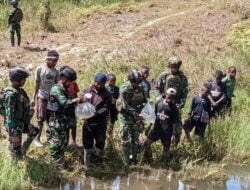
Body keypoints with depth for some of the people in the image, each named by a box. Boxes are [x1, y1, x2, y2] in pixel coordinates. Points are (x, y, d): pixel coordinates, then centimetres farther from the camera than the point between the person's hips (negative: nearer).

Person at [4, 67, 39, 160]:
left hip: (22, 123, 9)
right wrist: (14, 134, -28)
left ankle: (23, 150, 39)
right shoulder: (11, 94, -26)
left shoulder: (19, 90, 3)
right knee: (16, 154, 2)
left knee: (34, 131, 30)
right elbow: (9, 116, -28)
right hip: (15, 126, -9)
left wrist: (28, 123, 17)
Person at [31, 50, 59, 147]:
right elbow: (37, 84, -2)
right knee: (40, 119, -1)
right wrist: (34, 97, -3)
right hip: (42, 97, -3)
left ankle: (49, 138, 22)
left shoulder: (56, 72, 2)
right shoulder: (40, 69, -6)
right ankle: (37, 139, 9)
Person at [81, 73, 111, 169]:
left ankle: (98, 159, 30)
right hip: (88, 122, 1)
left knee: (100, 142, 8)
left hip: (101, 122, -1)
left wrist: (97, 113, -27)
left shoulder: (107, 94, -1)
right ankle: (88, 163, 18)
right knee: (87, 143, 6)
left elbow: (106, 108, -10)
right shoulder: (87, 91, 4)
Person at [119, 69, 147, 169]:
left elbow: (145, 101, 13)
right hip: (126, 116, -5)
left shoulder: (140, 88, 0)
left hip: (137, 116, 5)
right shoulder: (125, 89, -17)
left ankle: (134, 158, 27)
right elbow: (125, 106, -20)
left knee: (135, 138, 12)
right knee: (126, 140, -5)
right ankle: (126, 163, -1)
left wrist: (143, 106, -7)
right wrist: (136, 114, -26)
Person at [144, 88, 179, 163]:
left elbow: (175, 122, -8)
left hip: (167, 131, -4)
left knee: (166, 148, 8)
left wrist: (174, 134, -10)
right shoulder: (159, 102, 0)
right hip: (156, 128, 4)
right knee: (147, 143, 1)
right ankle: (148, 161, 17)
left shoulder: (173, 108, -10)